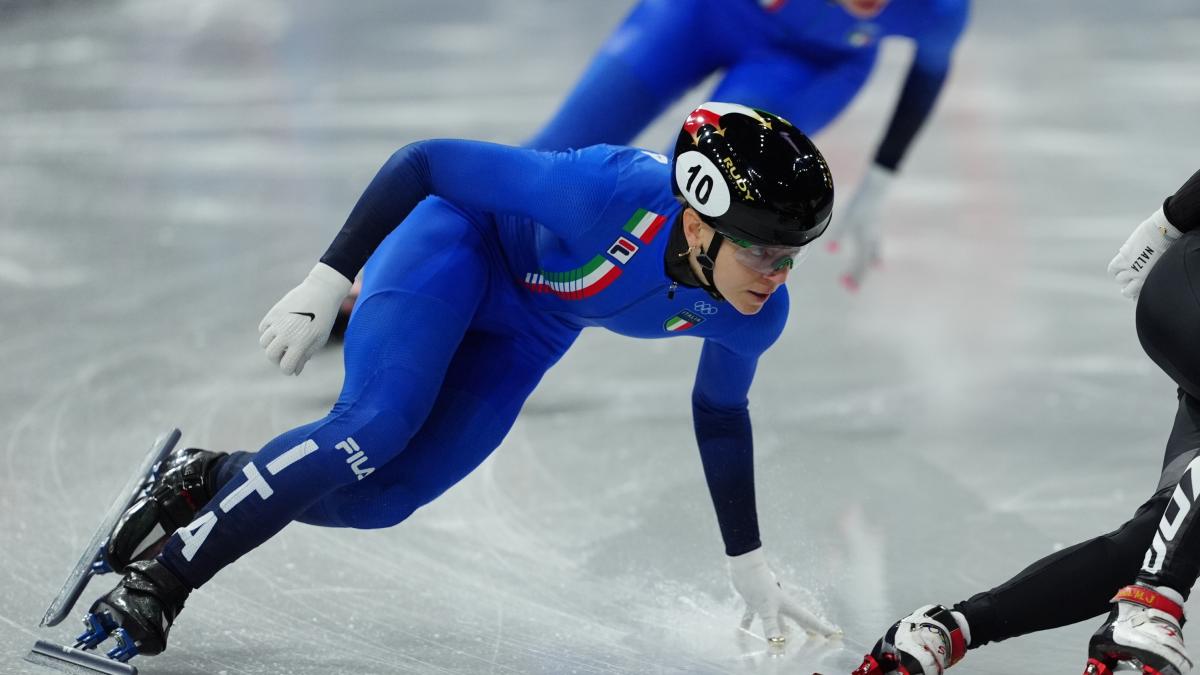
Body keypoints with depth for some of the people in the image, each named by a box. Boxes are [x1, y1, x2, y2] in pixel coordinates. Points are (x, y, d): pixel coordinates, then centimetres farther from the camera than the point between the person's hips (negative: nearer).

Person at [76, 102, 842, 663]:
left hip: (528, 325, 6)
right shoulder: (615, 194, -40)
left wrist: (750, 567, 9)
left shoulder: (753, 315, -21)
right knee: (377, 423, -28)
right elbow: (426, 164, -29)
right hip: (460, 242, -5)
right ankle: (159, 579, -19)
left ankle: (210, 481, 16)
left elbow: (720, 413, 2)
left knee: (377, 496, -6)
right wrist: (326, 284, -28)